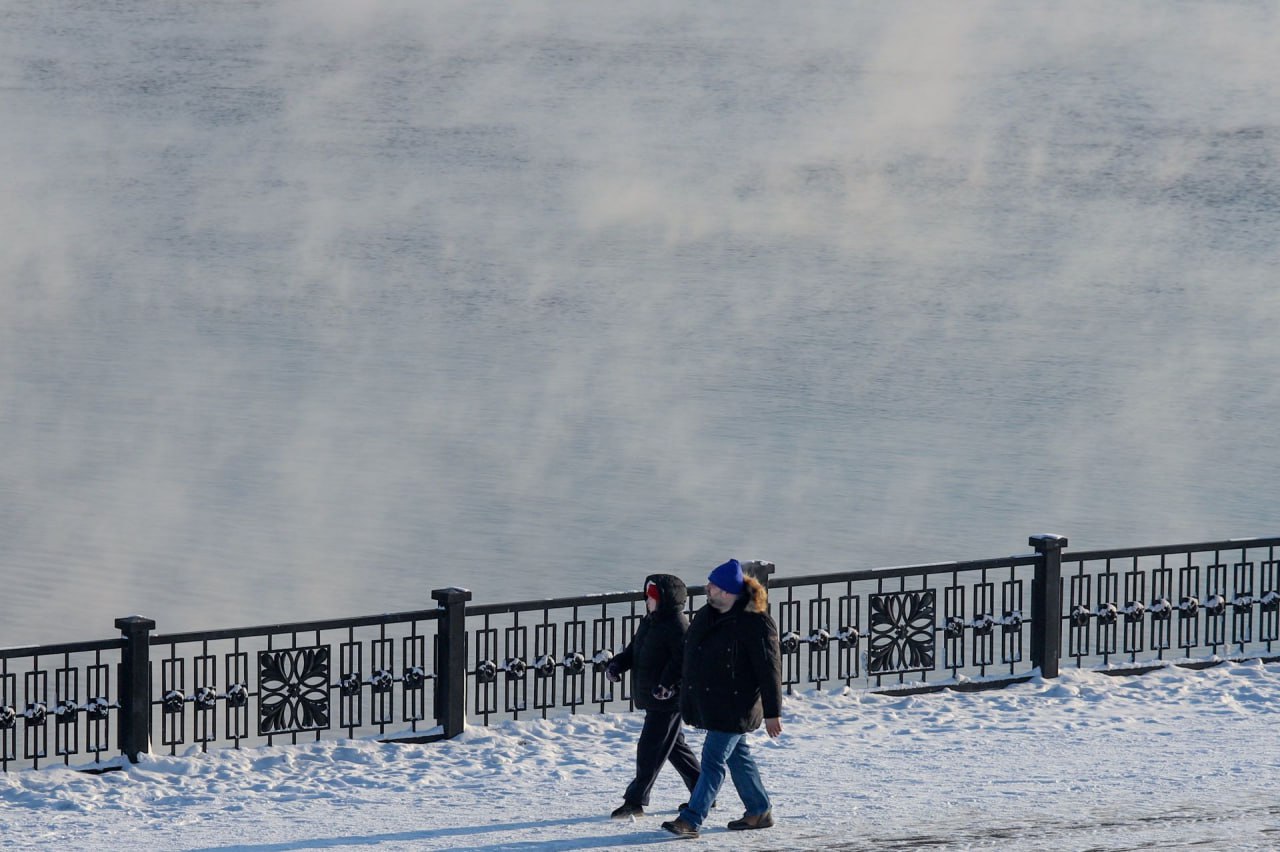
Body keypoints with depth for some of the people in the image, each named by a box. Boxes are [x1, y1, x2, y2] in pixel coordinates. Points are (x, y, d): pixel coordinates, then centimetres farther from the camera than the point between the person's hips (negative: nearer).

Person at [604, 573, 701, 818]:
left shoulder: (677, 626, -17)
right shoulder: (649, 622, 13)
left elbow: (683, 659, -24)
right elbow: (634, 650, 21)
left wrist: (667, 683, -30)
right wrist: (617, 663, 4)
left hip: (668, 700, -10)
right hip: (652, 698, 10)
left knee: (650, 749, -7)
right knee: (675, 746, 18)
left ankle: (635, 800, -3)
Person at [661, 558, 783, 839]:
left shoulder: (755, 623, -17)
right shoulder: (705, 616, 7)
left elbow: (769, 669, -15)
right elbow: (691, 658, 18)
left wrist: (772, 712, -14)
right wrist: (687, 700, 21)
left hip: (734, 708, -9)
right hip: (709, 705, 9)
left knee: (714, 759, -9)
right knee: (738, 756, 17)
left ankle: (690, 820, -11)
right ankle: (760, 812, 29)